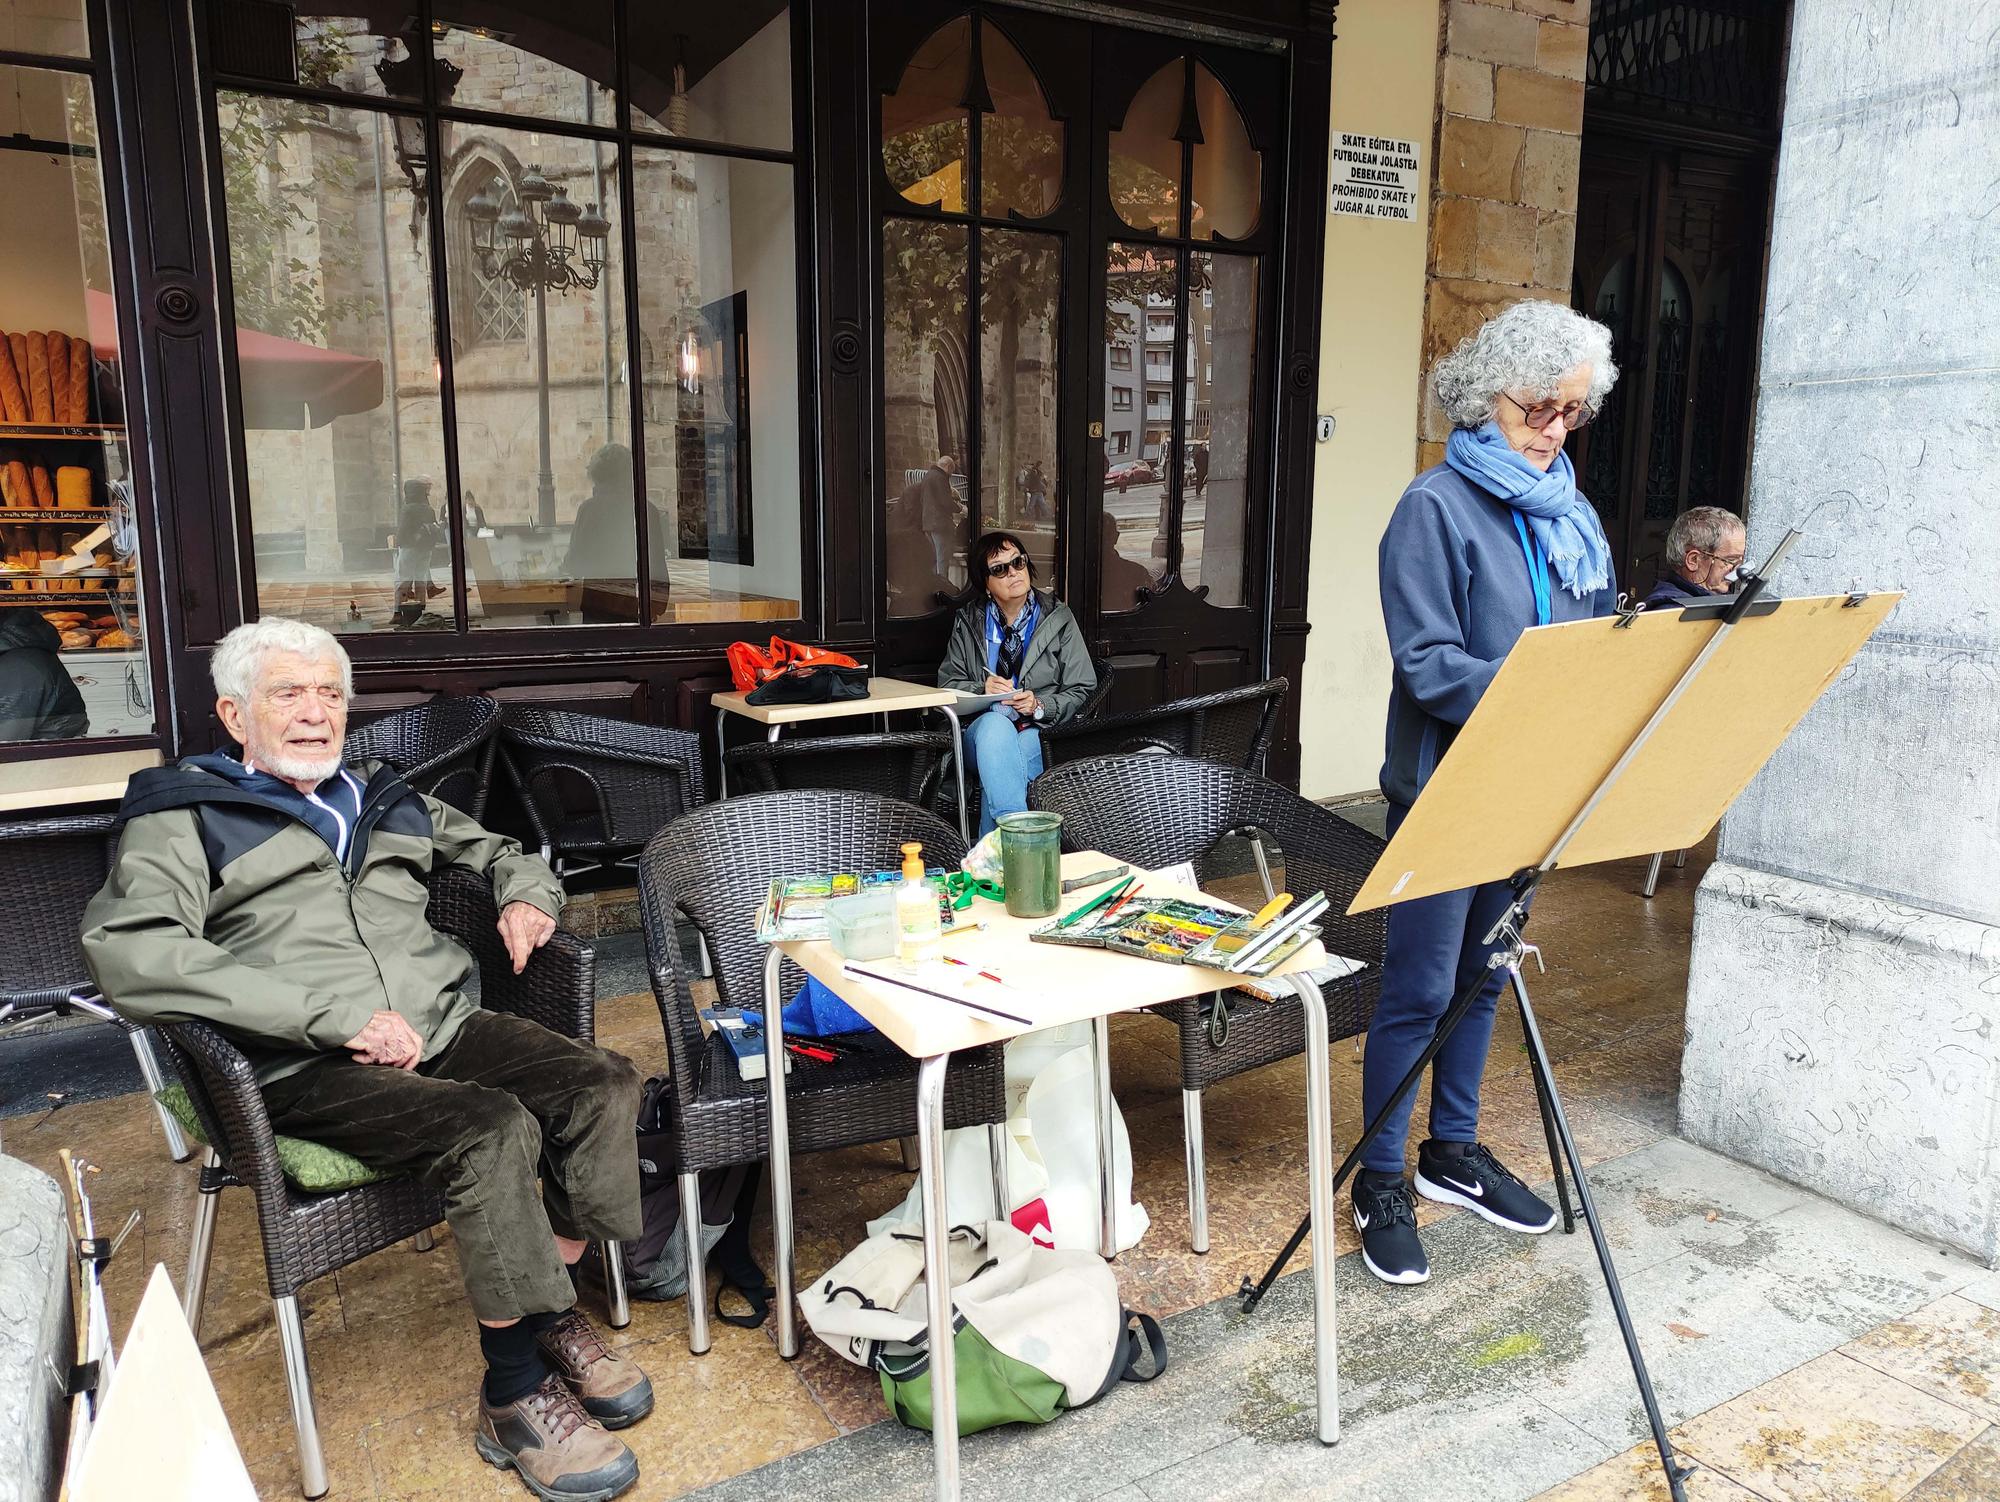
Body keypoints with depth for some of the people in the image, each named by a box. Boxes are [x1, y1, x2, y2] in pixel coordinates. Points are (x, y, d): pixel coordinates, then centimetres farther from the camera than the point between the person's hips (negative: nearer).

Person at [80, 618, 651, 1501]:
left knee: (603, 1087, -18)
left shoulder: (382, 799, 23)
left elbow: (498, 851, 36)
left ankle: (550, 1317, 2)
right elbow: (131, 958, -14)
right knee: (491, 1130, -31)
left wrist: (526, 895, 9)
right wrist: (338, 1016, -22)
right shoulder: (185, 817, 5)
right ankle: (514, 1396, -12)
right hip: (309, 1067, -5)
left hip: (441, 1027, 6)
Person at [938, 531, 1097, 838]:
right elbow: (947, 684, 11)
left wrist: (1040, 706, -15)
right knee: (996, 722, -38)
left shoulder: (1058, 617, 8)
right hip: (982, 728, 1)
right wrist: (982, 689, -11)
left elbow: (1081, 689, 5)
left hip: (1040, 732, -1)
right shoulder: (968, 622, 13)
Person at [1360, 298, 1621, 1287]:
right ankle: (1381, 1183, 15)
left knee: (1484, 973, 17)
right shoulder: (1437, 506, -11)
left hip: (1531, 787, 7)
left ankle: (1453, 1151, 34)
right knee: (1420, 989, 0)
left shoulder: (1571, 516, 11)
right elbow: (1425, 661, -19)